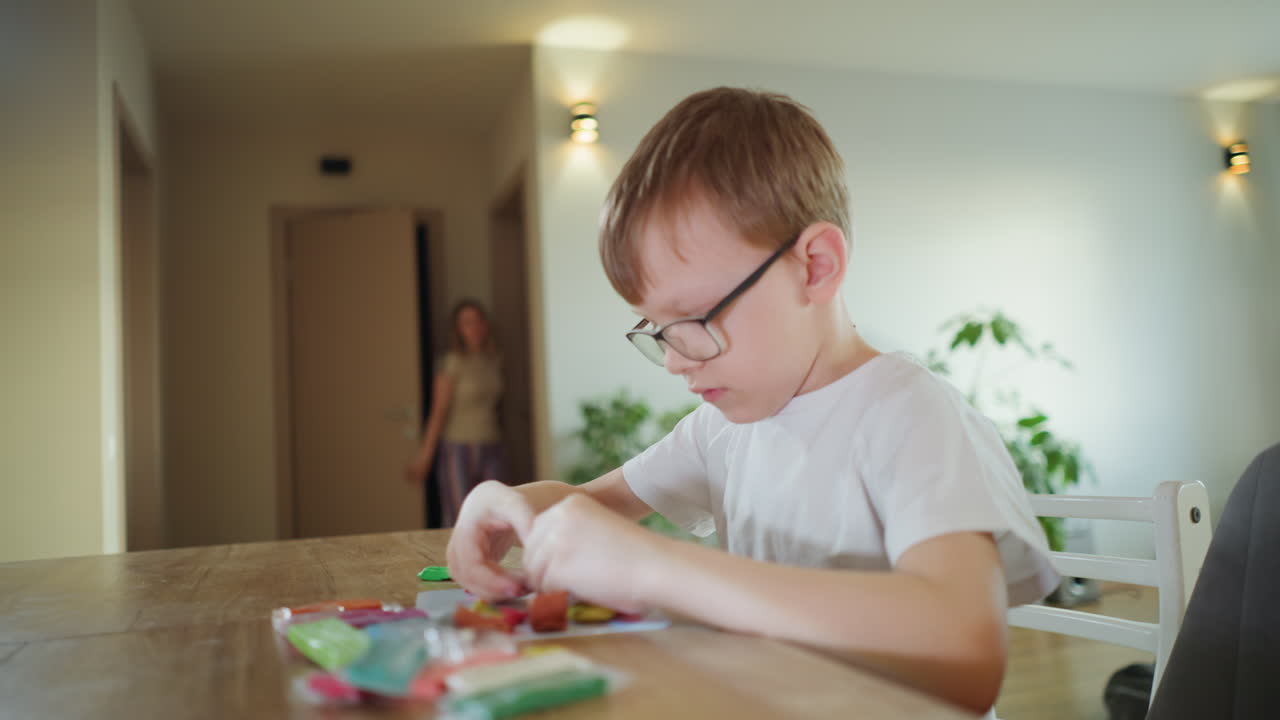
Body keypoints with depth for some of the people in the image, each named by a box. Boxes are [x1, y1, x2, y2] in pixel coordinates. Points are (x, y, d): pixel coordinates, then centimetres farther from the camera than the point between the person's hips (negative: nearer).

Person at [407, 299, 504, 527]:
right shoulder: (453, 362, -7)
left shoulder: (495, 361, 9)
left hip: (491, 448, 5)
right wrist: (424, 457, -12)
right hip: (459, 449, -5)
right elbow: (438, 411, -9)